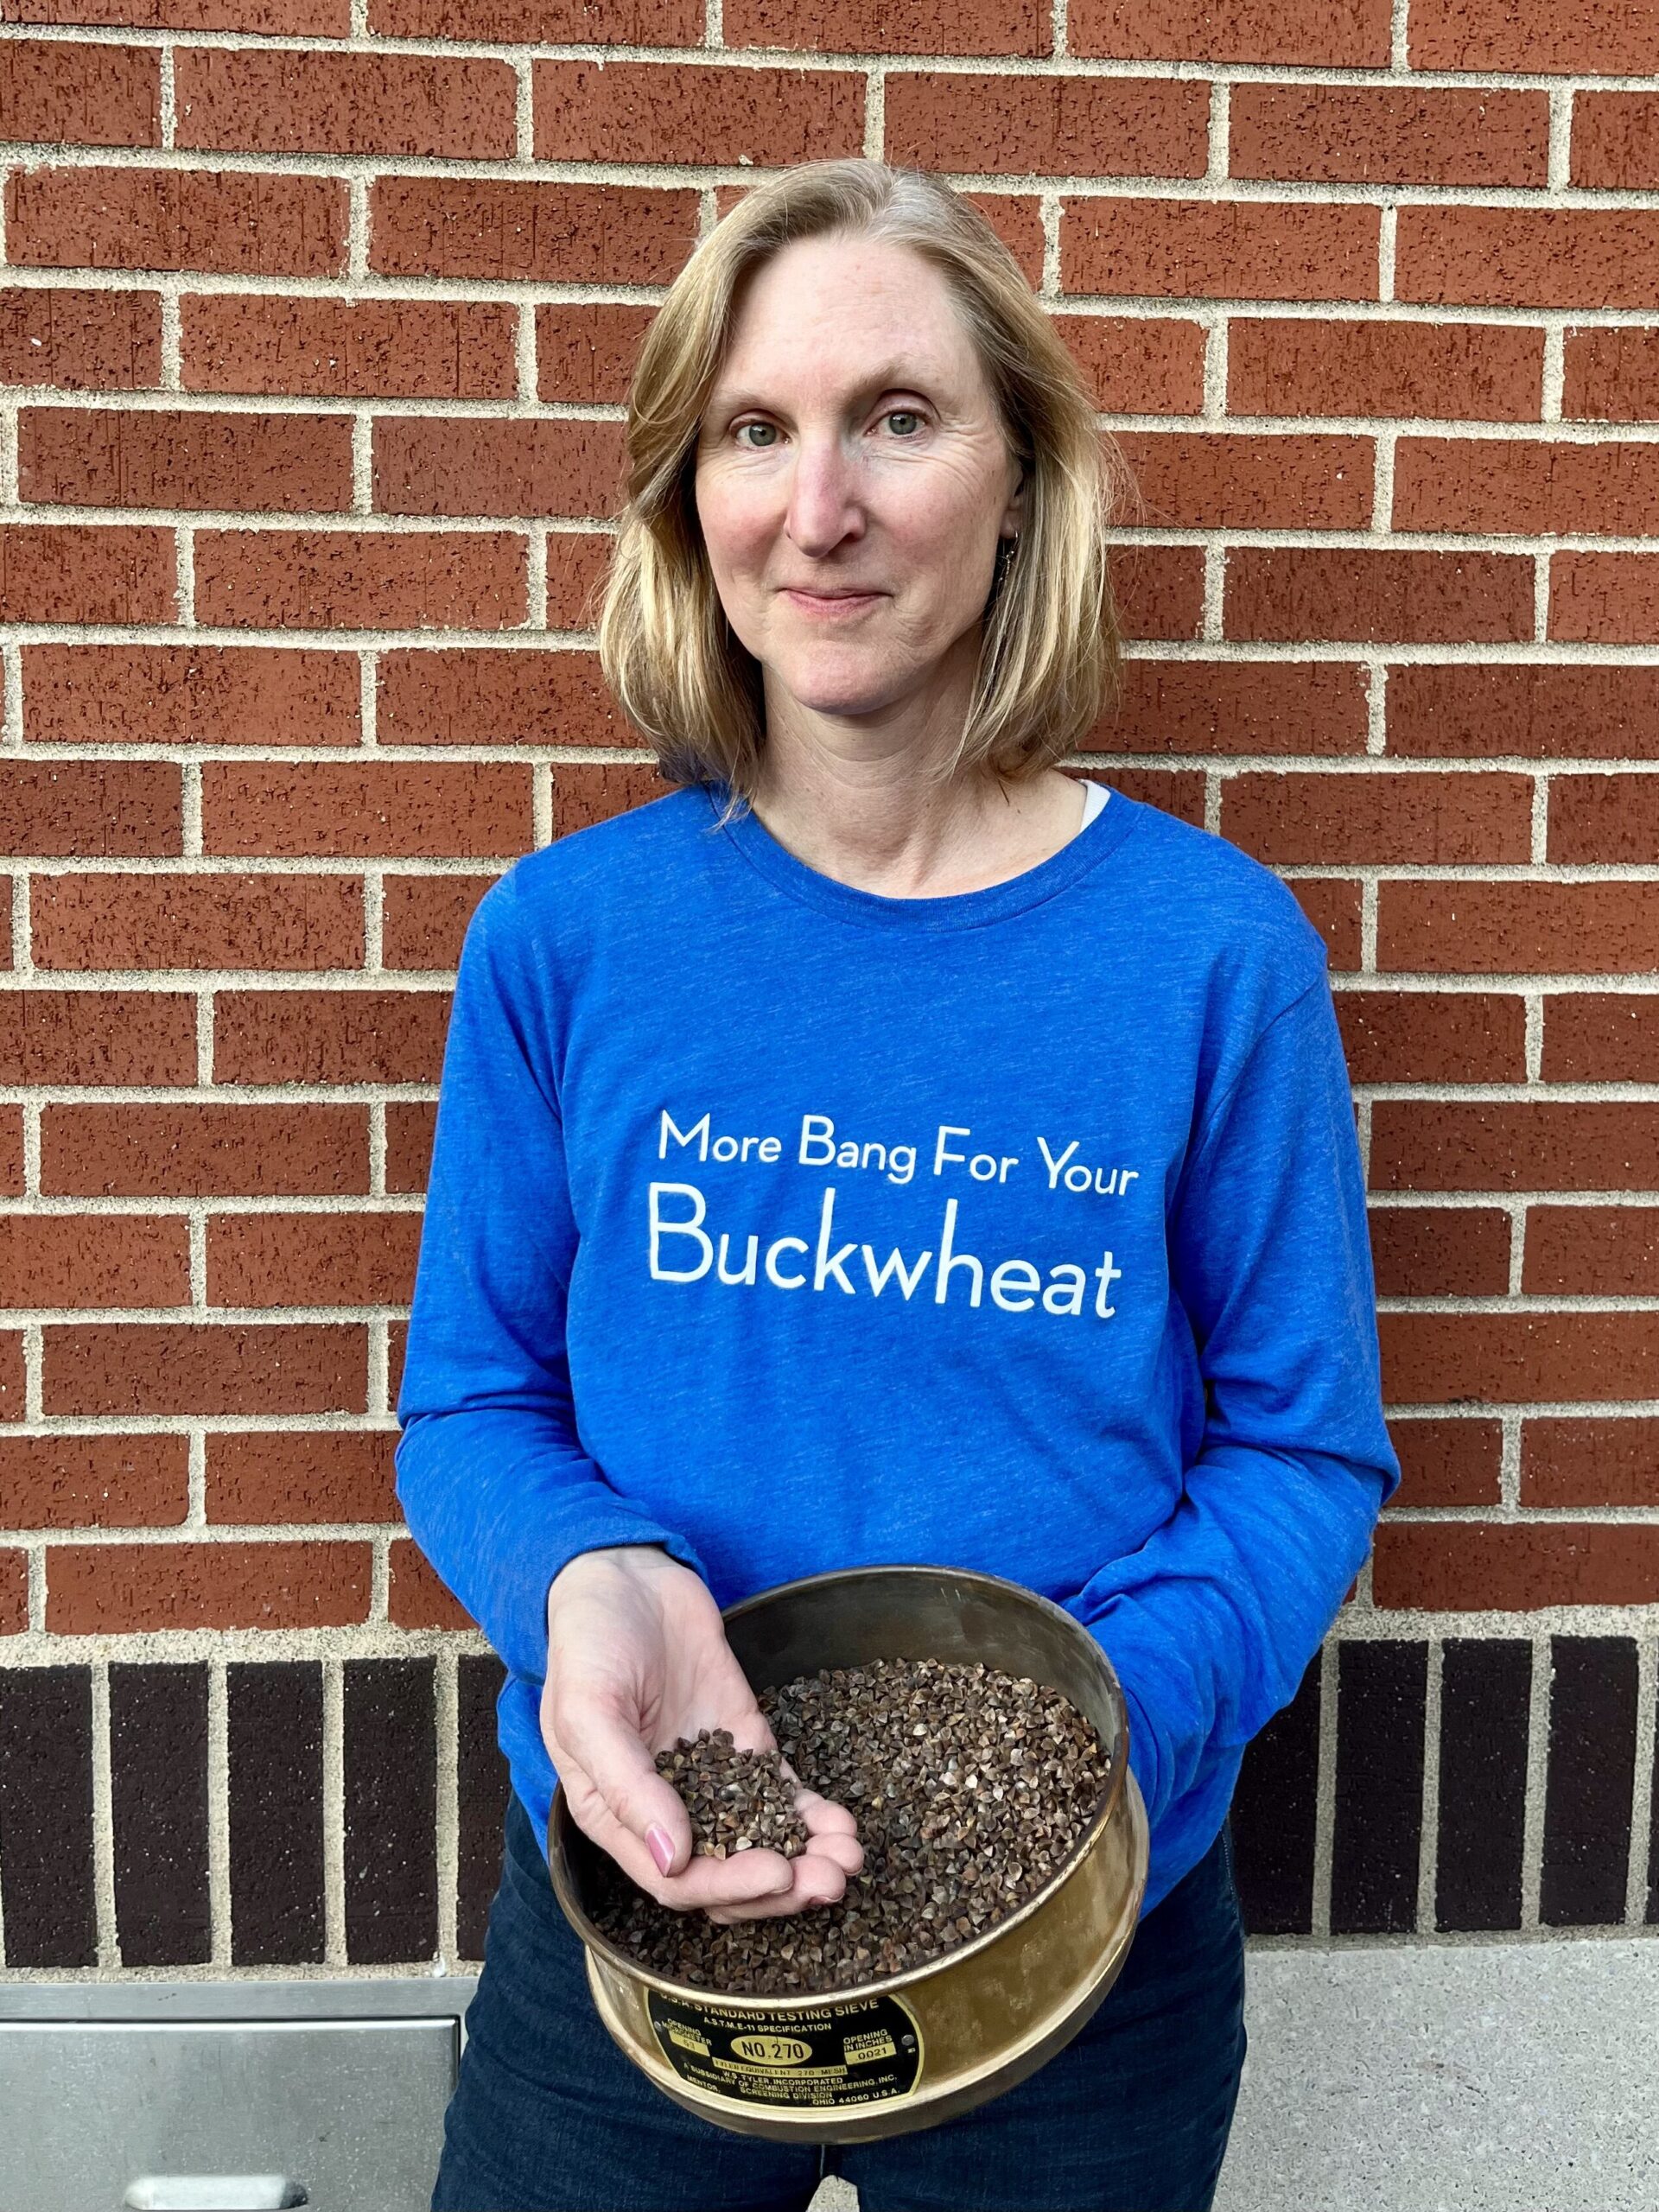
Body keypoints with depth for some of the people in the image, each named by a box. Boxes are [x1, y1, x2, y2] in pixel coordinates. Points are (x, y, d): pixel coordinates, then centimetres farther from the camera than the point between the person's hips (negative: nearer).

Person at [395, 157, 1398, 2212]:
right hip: (625, 1906, 1)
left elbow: (1306, 1446, -5)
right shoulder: (564, 937, -9)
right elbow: (469, 1404, -2)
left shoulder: (1215, 950, -12)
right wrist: (585, 1581, -24)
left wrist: (1102, 1721, -23)